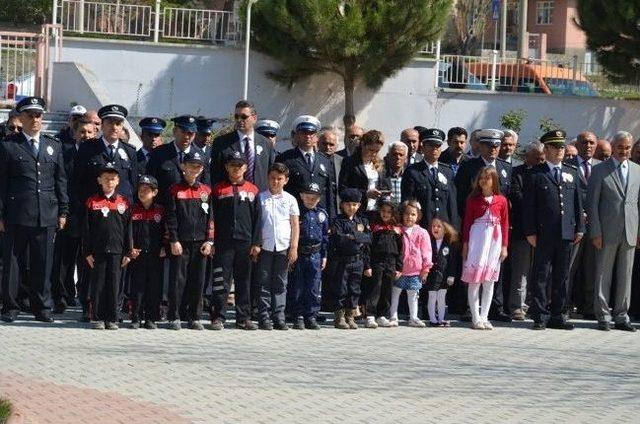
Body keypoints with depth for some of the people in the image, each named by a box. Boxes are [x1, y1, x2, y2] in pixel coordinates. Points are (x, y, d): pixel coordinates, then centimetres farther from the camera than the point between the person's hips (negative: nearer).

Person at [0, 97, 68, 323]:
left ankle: (42, 307, 14)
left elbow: (61, 181, 15)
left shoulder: (54, 146, 14)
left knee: (43, 264, 5)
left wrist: (63, 211, 9)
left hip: (47, 216, 3)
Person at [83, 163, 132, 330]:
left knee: (114, 285, 2)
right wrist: (88, 252, -2)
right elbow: (86, 230, 3)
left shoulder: (124, 203, 6)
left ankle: (112, 319, 9)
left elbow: (128, 229, 7)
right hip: (97, 251, -1)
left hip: (117, 251, 1)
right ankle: (97, 318, 9)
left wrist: (127, 253, 3)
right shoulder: (92, 202, 4)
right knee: (98, 285, 2)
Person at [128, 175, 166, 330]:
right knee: (137, 287, 1)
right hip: (137, 254, 0)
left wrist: (164, 248, -3)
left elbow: (166, 231, 8)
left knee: (154, 286, 2)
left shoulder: (160, 211, 5)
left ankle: (151, 318, 10)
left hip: (156, 255, 0)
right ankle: (136, 318, 7)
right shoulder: (133, 210, 6)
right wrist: (130, 249, -7)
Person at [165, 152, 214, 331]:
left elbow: (211, 218, 9)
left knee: (198, 281, 5)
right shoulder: (175, 190, 1)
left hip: (200, 243, 3)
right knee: (177, 280, -1)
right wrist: (173, 241, -9)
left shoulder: (206, 191, 10)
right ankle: (174, 317, 6)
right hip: (180, 243, -3)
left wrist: (209, 241, 2)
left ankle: (194, 317, 12)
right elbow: (170, 218, -2)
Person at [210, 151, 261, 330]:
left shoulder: (253, 190, 9)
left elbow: (257, 219, 8)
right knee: (222, 282, -2)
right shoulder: (218, 190, 5)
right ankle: (218, 317, 2)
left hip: (245, 242, 2)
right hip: (224, 243, -2)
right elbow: (212, 217, 4)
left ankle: (243, 318, 12)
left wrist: (256, 243, 2)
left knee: (244, 282, 6)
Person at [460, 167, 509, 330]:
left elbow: (505, 224, 7)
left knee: (489, 280, 5)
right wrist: (465, 244, 0)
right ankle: (476, 318, 0)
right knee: (474, 279, -4)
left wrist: (504, 246, 3)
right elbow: (467, 222, 3)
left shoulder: (501, 200, 5)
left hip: (494, 239, 2)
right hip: (477, 238, -2)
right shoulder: (473, 199, 2)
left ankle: (484, 317, 11)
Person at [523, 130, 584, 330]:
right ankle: (540, 316, 5)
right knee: (541, 276, 0)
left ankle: (557, 316, 15)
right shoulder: (536, 174, 0)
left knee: (562, 277, 9)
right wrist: (530, 232, -8)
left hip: (566, 233, 4)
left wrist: (579, 228, 8)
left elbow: (577, 202, 15)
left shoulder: (571, 173, 14)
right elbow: (528, 205, -2)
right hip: (543, 233, -4)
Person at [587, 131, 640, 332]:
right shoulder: (599, 170, -1)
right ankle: (603, 317, 9)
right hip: (607, 232, -3)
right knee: (603, 275, 2)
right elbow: (592, 203, -3)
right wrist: (595, 232, -9)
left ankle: (621, 317, 15)